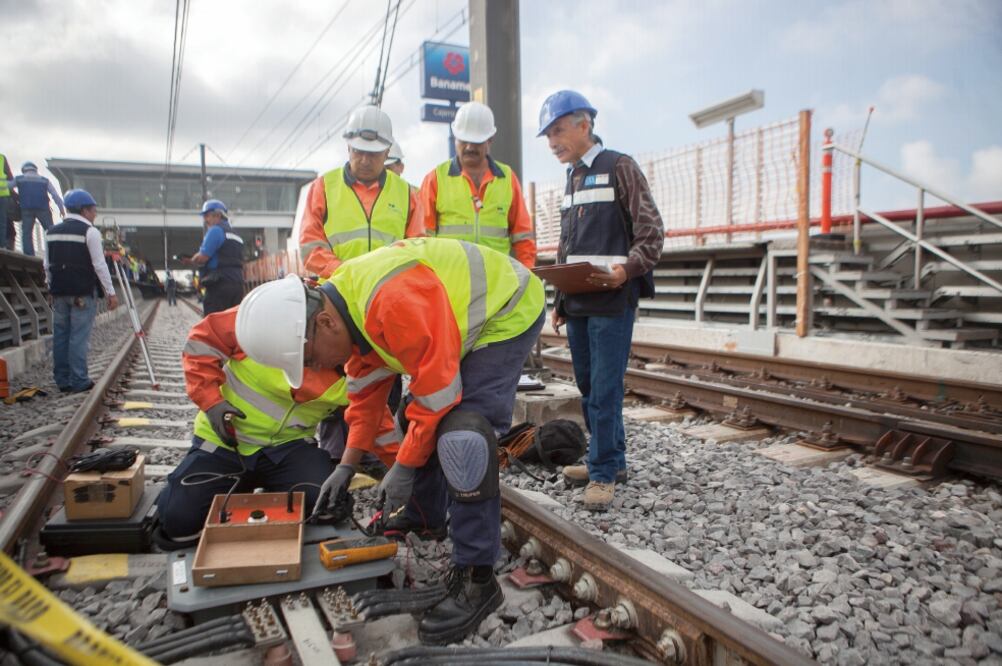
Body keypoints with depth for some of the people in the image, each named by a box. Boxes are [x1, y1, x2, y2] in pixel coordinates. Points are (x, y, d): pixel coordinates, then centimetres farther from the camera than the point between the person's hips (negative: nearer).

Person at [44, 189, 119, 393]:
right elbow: (99, 265, -11)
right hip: (83, 292, -6)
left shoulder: (52, 231, 12)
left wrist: (53, 287, 22)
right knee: (79, 337, -4)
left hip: (59, 291, 6)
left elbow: (47, 265, 14)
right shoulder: (90, 232, -8)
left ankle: (62, 380, 15)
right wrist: (111, 292, -7)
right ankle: (79, 381, -2)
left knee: (60, 335, 9)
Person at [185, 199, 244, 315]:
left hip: (219, 284, -8)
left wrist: (191, 261, 9)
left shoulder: (216, 230, -4)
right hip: (237, 284, 8)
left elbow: (202, 257, -11)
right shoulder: (235, 236, 22)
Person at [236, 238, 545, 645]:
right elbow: (366, 394, 7)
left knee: (460, 432, -23)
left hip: (508, 310, -9)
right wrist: (348, 464, 7)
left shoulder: (394, 303, -36)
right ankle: (424, 515, 35)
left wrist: (403, 467, -18)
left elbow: (436, 392, -29)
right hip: (465, 316, 10)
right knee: (418, 422, 12)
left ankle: (476, 578, -12)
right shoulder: (349, 309, -4)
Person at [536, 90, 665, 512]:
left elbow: (652, 234, -7)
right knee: (588, 387, 12)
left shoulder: (619, 167, -3)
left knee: (604, 389, -5)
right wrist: (560, 300, 18)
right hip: (577, 304, 7)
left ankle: (604, 472, 7)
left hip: (612, 302, -7)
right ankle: (611, 459, 26)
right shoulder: (572, 179, 19)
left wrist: (625, 271, -23)